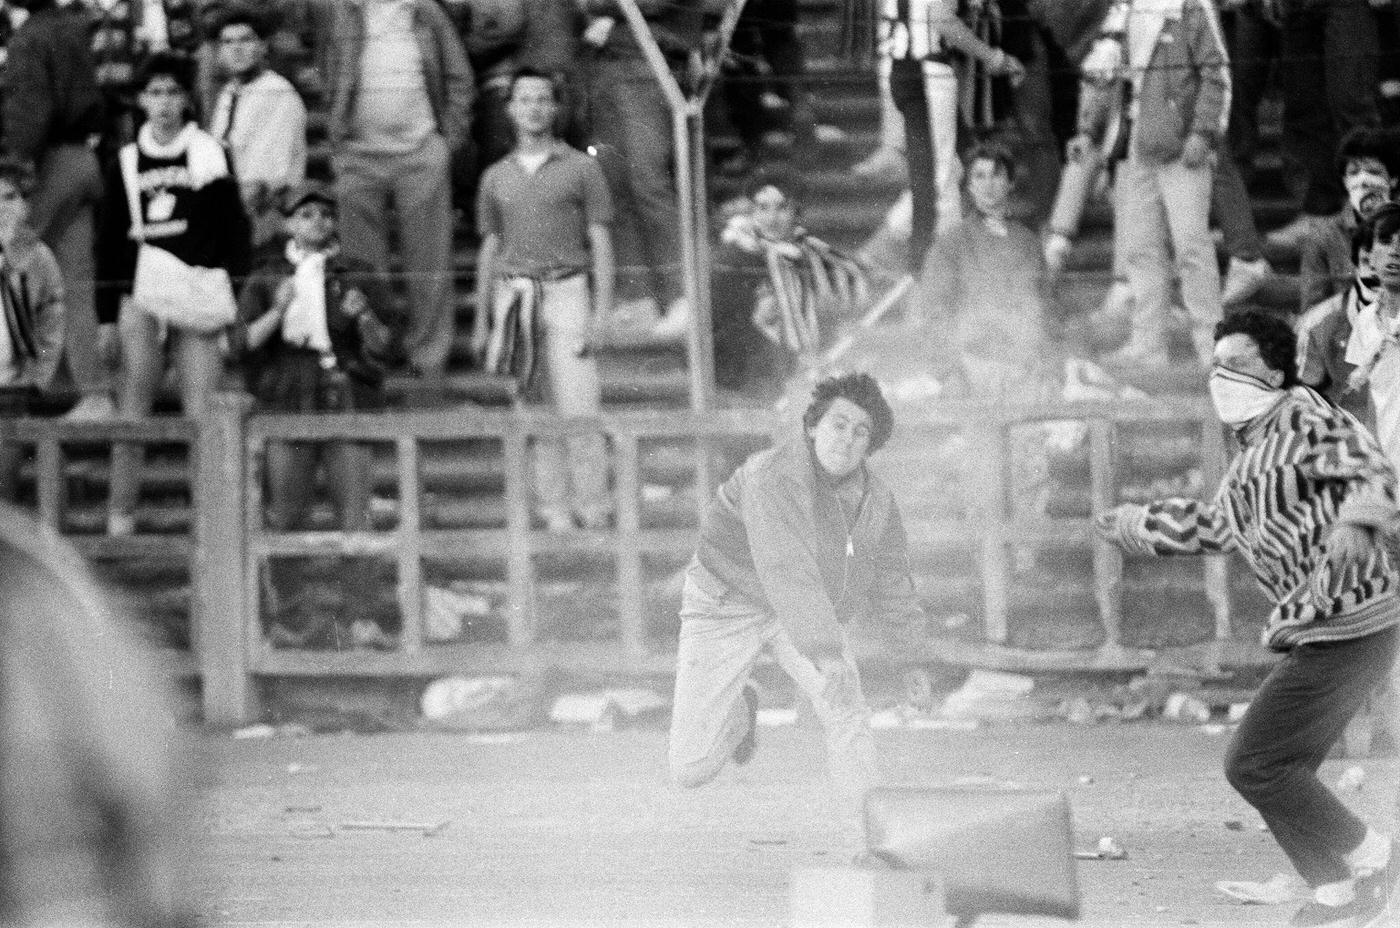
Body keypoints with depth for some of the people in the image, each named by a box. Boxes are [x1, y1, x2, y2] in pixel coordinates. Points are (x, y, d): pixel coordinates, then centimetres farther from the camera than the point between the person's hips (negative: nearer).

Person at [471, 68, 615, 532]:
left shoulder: (581, 168, 4)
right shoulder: (497, 177, 14)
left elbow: (601, 244, 2)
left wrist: (602, 314, -6)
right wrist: (481, 321, 14)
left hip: (565, 292, -3)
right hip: (513, 295, 3)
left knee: (578, 407, -11)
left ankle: (593, 509, -9)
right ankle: (554, 507, 3)